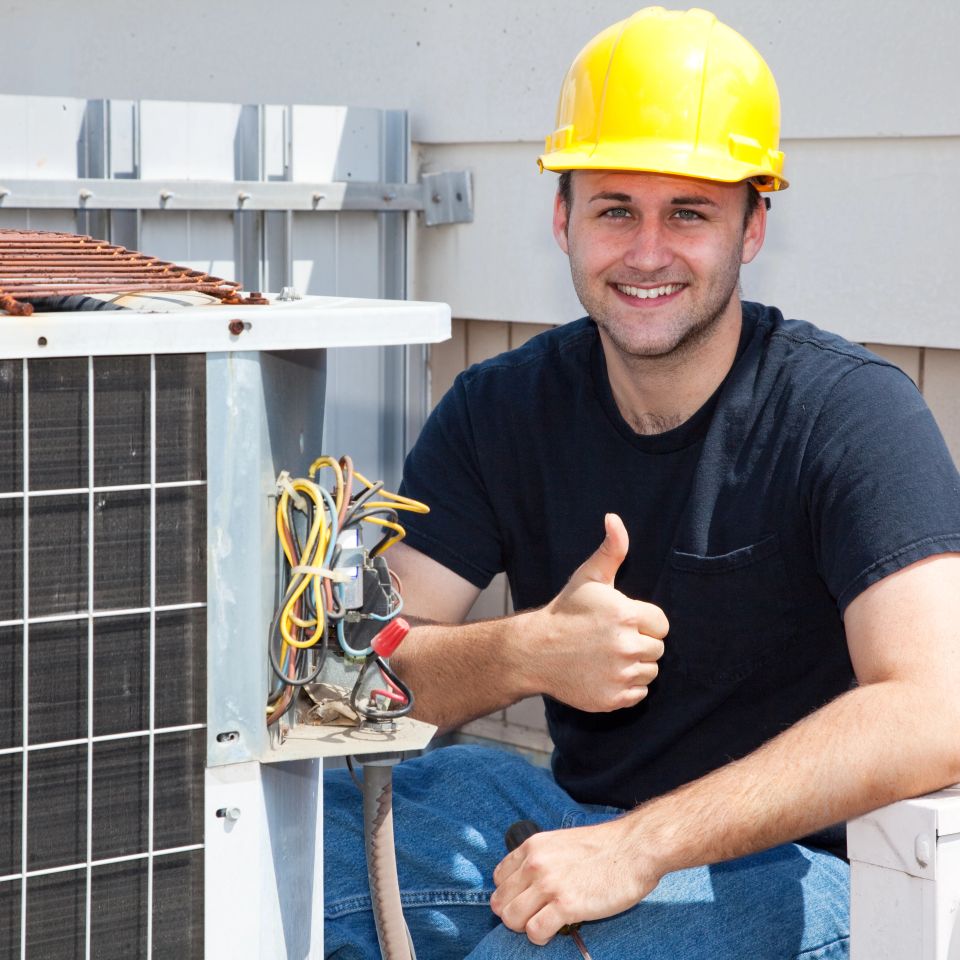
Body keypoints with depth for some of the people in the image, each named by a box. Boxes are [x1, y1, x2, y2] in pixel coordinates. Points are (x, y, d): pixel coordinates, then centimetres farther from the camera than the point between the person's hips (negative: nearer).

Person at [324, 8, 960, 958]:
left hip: (791, 860, -5)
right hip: (570, 811, 5)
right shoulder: (500, 409, 1)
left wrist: (637, 847, -32)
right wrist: (527, 653, -27)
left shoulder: (850, 411, -15)